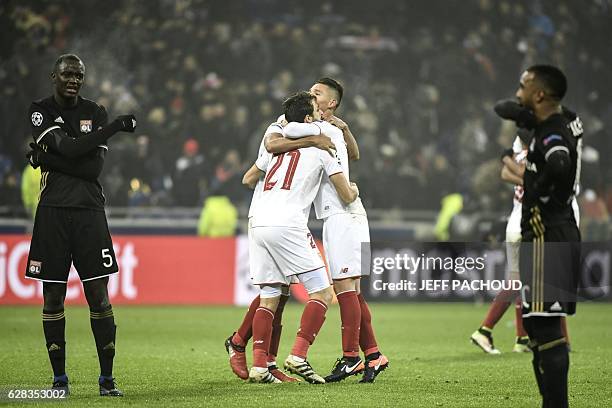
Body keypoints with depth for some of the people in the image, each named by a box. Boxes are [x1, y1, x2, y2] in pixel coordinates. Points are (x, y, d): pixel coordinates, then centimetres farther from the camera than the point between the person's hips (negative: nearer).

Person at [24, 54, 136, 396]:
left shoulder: (95, 113, 10)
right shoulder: (41, 111, 2)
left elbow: (95, 166, -2)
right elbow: (68, 148, -15)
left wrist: (48, 160, -9)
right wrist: (115, 127, -16)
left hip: (89, 210, 1)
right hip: (53, 211, -1)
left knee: (98, 295, -3)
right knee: (53, 297, 2)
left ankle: (107, 378, 2)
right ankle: (59, 378, 11)